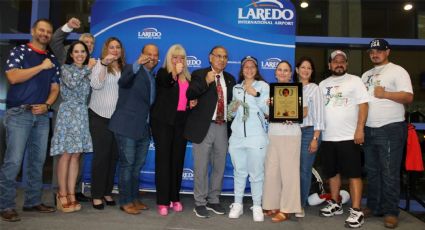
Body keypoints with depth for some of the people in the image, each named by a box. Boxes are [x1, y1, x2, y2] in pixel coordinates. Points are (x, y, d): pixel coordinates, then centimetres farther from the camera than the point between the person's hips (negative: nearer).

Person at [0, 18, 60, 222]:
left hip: (42, 115, 5)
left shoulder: (52, 59, 16)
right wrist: (41, 67, -11)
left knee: (38, 160, 7)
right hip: (19, 113, -5)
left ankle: (33, 201, 17)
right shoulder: (19, 51, 2)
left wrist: (46, 105, -4)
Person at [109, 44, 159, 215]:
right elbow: (122, 81, -26)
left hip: (144, 128, 7)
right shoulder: (132, 70, -3)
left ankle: (134, 198, 25)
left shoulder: (154, 78, 17)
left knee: (138, 165, 13)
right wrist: (138, 64, -40)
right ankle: (125, 202, 10)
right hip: (127, 126, -7)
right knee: (127, 164, -1)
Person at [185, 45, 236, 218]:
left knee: (219, 167, 12)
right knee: (201, 168, 3)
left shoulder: (230, 79, 14)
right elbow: (189, 94, -16)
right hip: (204, 127, -4)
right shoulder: (199, 74, 0)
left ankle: (213, 200, 28)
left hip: (222, 127, 5)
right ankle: (200, 203, 17)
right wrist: (206, 82, -26)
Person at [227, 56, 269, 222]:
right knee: (239, 172, 10)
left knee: (256, 173, -1)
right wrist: (233, 108, -2)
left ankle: (257, 206, 9)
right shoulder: (236, 88, 15)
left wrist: (256, 94, -17)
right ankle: (237, 204, 18)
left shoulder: (263, 85, 3)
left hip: (256, 136, -4)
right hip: (237, 136, 4)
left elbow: (268, 110, -6)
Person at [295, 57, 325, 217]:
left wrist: (315, 138, -10)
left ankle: (301, 205, 11)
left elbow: (319, 115, -4)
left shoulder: (314, 88, 1)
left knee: (304, 170, 0)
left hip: (308, 132, -3)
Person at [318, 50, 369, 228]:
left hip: (349, 137, -5)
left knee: (354, 174, -2)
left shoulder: (354, 80, 1)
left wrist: (360, 129, -16)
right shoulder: (323, 84, 14)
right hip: (327, 137, 5)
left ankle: (356, 211, 3)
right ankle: (335, 204, 28)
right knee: (332, 173, 14)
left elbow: (363, 105, -6)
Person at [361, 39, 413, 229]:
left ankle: (391, 212, 7)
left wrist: (384, 94, -23)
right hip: (369, 130, 7)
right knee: (372, 171, 13)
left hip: (391, 129, -6)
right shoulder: (366, 75, 18)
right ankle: (373, 206, 24)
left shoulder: (397, 71, -2)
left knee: (389, 173, -2)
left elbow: (408, 97, -11)